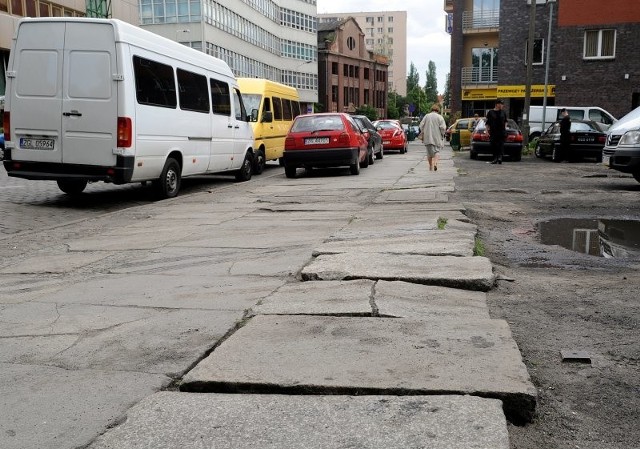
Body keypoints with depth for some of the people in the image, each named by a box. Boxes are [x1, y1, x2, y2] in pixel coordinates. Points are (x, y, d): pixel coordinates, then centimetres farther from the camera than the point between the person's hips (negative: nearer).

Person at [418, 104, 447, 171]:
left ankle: (431, 166, 13)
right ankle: (435, 163, -19)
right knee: (437, 151, 4)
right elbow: (443, 127, -10)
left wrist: (423, 134, 13)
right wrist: (442, 135, 3)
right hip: (437, 138, -2)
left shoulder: (426, 116, 5)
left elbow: (421, 126, 1)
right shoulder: (439, 117, -2)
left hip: (428, 137, 2)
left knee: (429, 152, 10)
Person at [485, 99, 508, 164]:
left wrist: (505, 127, 11)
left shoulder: (503, 113, 10)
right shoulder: (490, 112, 3)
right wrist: (487, 131, -2)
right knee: (494, 146, 1)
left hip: (501, 132, 1)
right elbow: (487, 123, 4)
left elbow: (505, 121, 24)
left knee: (501, 144, -10)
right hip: (493, 132, -1)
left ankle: (500, 157, -13)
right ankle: (495, 158, 9)